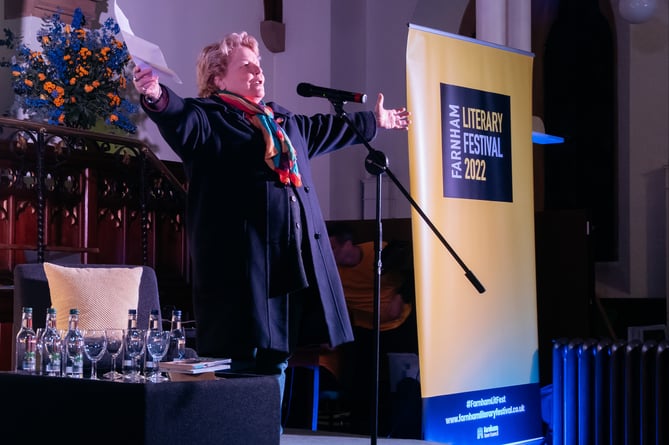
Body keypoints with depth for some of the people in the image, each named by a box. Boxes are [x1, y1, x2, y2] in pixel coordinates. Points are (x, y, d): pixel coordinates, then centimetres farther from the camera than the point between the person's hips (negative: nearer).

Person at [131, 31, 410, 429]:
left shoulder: (283, 120, 23)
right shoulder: (209, 115, -2)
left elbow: (327, 130, 40)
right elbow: (182, 120, -24)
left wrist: (373, 122, 51)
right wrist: (158, 98, -46)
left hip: (293, 255, 8)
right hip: (243, 258, -8)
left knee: (275, 356, 13)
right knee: (243, 358, -9)